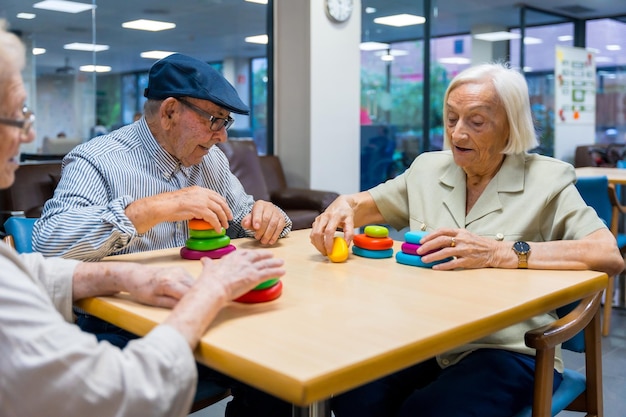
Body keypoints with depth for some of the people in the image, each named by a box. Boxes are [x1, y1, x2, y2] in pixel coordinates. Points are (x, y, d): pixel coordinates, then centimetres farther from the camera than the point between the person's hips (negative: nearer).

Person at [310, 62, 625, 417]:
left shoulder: (547, 180, -1)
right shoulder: (429, 169, 13)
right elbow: (366, 204, 19)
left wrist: (500, 253, -24)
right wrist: (344, 206, -6)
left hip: (508, 350, -3)